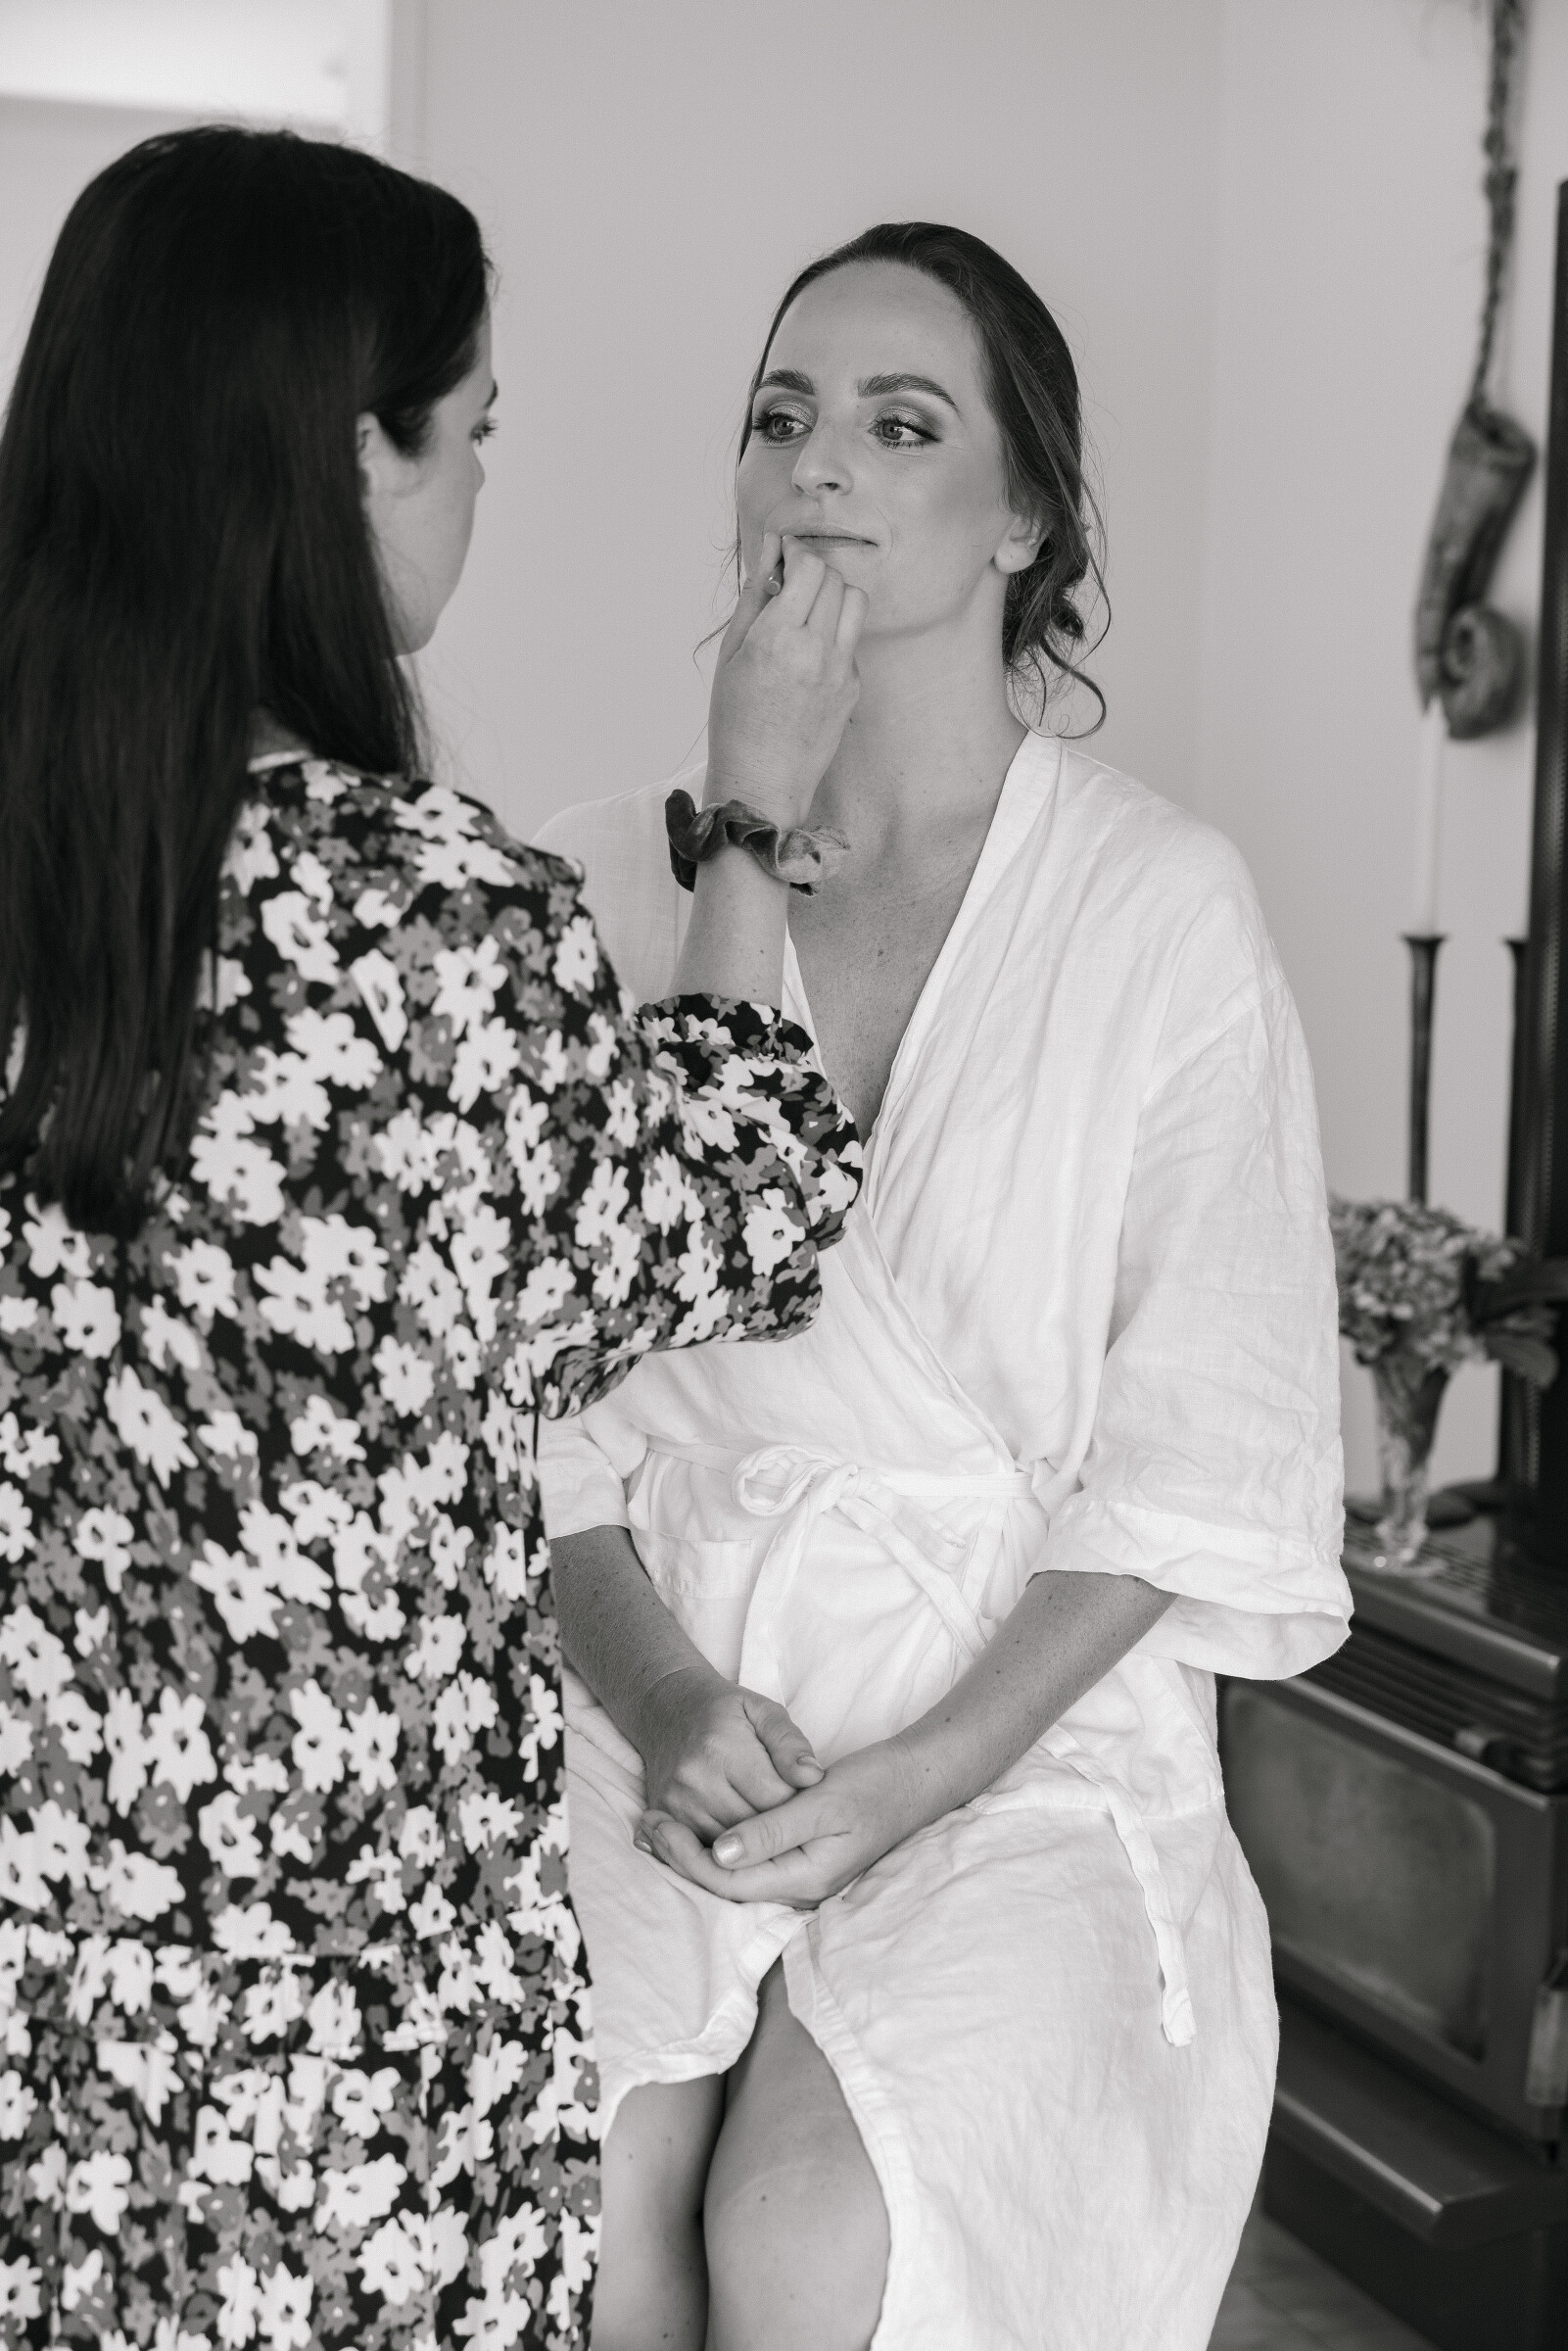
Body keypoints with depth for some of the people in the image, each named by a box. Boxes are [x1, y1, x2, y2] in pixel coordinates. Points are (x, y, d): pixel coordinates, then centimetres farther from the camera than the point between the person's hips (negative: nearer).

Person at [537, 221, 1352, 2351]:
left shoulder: (1163, 905, -3)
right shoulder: (611, 885, 4)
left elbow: (1204, 1454, -5)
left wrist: (921, 1772, -12)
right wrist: (658, 1691, -12)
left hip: (1022, 1713, -2)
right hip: (664, 1692, 2)